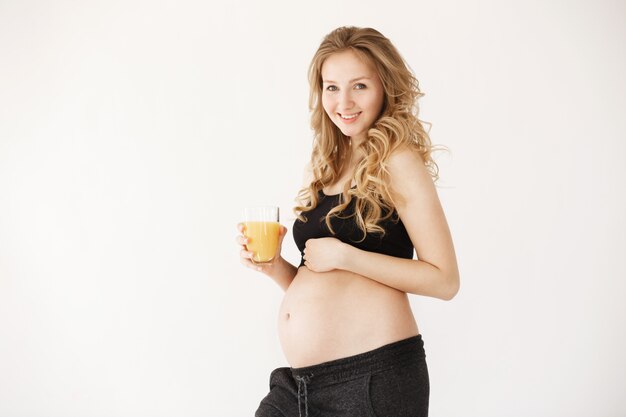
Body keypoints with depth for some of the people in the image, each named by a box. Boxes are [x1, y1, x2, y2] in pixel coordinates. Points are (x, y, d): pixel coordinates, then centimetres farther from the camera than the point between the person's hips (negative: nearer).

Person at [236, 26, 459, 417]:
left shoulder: (398, 162, -7)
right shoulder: (321, 171, 12)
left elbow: (445, 280, -12)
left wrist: (345, 256, -16)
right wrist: (272, 264, -1)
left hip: (373, 374, -6)